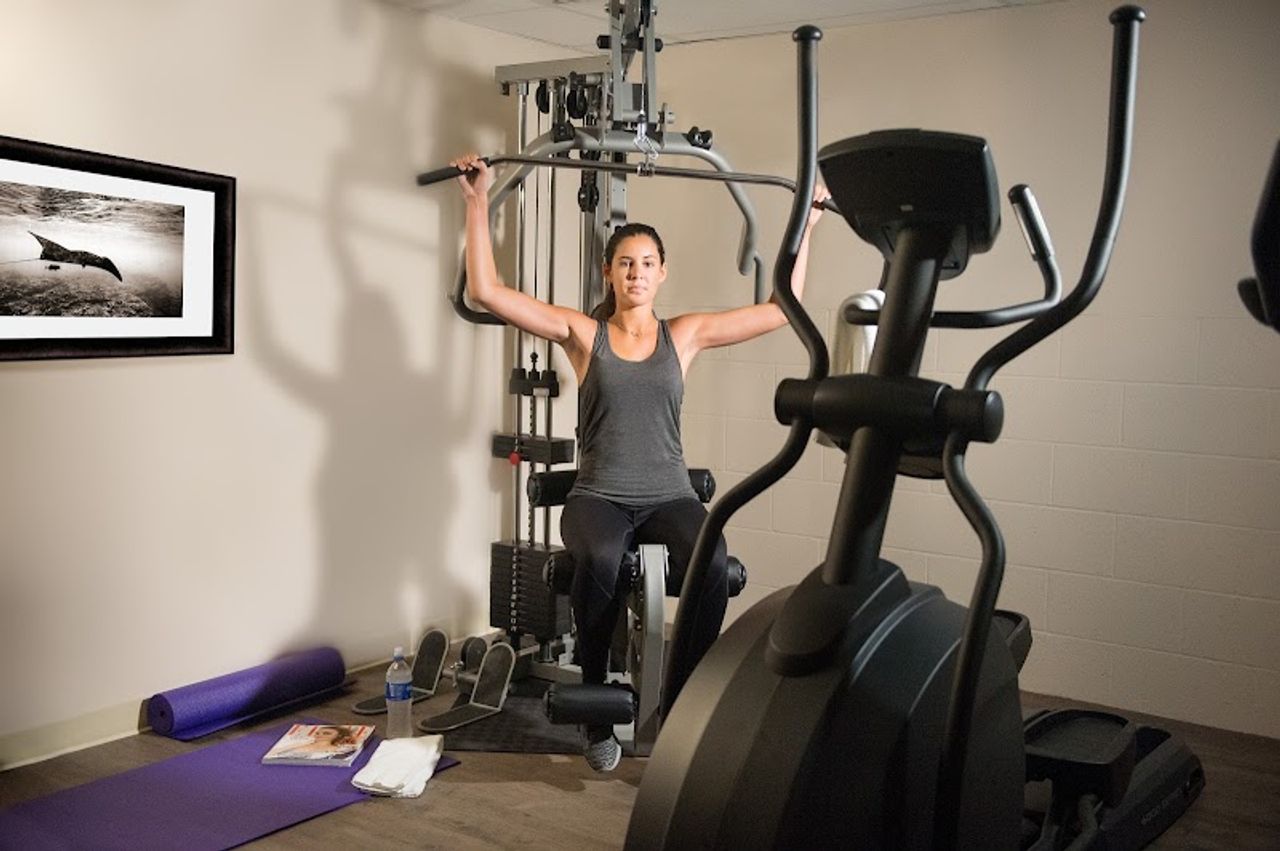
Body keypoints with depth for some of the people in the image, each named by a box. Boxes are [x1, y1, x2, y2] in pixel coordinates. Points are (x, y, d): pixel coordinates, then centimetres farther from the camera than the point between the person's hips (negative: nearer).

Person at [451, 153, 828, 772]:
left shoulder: (685, 334, 9)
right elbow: (486, 291, -2)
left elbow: (783, 308, 11)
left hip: (669, 497, 1)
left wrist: (805, 226, 13)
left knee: (711, 564, -33)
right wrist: (478, 203, -4)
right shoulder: (583, 333, 4)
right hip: (598, 495, -1)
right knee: (599, 561, -38)